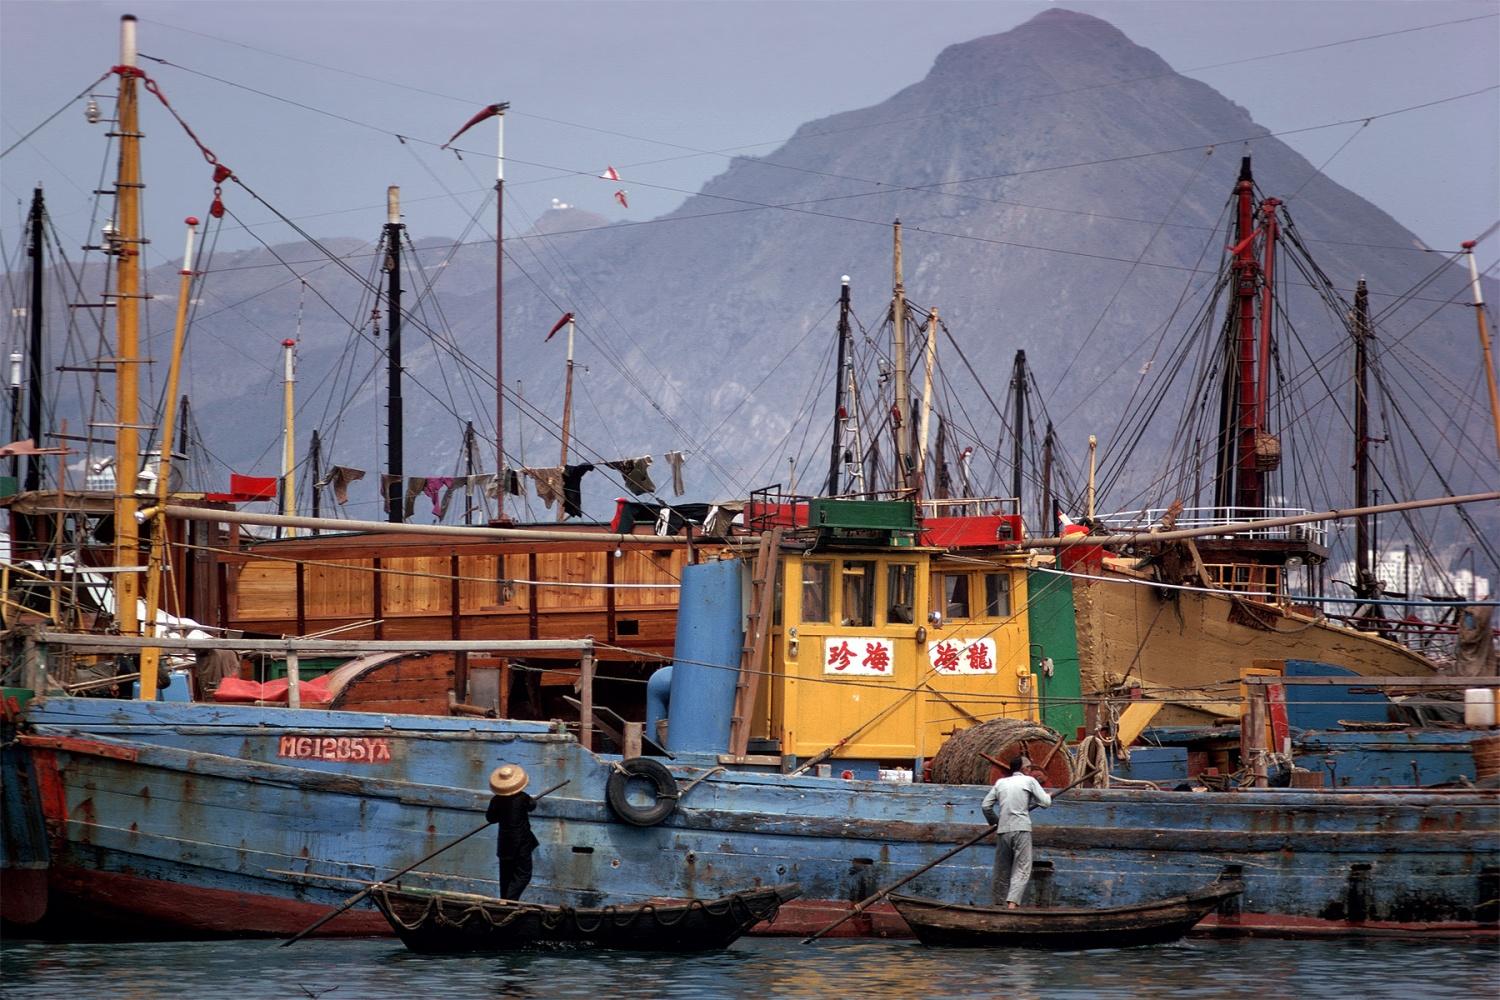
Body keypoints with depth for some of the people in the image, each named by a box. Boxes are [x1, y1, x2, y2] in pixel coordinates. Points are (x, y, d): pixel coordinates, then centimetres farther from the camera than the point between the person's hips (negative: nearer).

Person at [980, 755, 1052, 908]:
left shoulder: (1000, 783, 15)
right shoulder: (1029, 781, 5)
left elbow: (985, 806, 14)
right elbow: (1045, 803, 3)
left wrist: (995, 822, 28)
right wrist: (1049, 796, 26)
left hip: (1003, 829, 4)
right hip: (1021, 829, -4)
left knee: (1002, 869, 12)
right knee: (1021, 868, -7)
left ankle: (996, 902, 14)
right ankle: (1013, 902, -24)